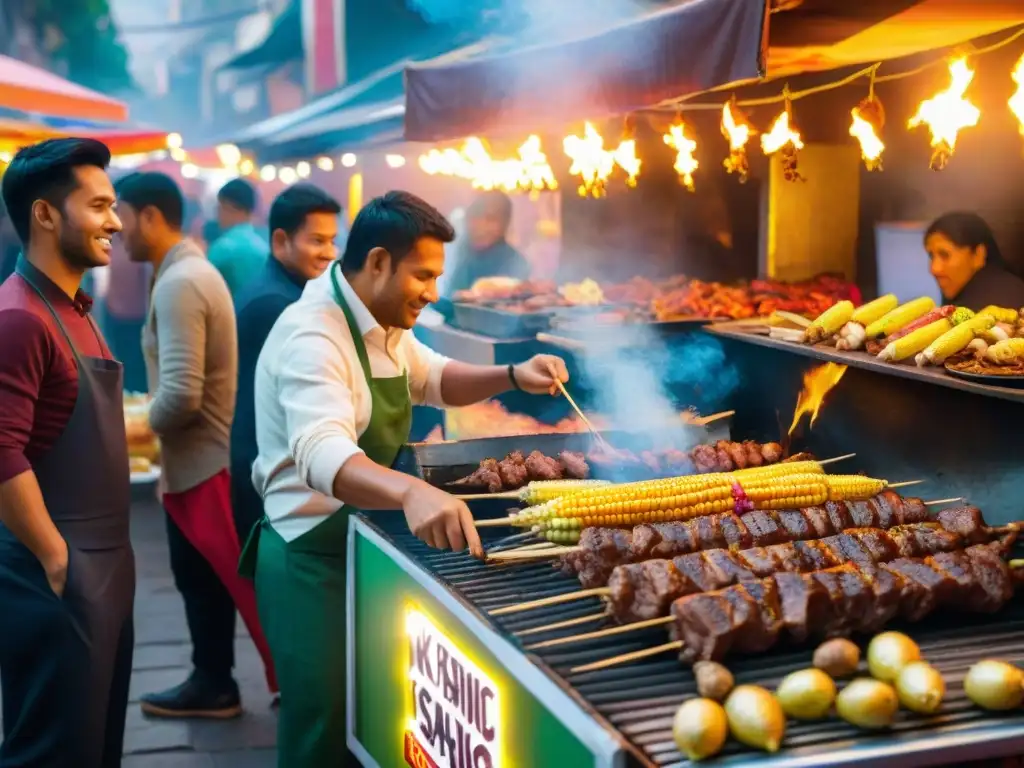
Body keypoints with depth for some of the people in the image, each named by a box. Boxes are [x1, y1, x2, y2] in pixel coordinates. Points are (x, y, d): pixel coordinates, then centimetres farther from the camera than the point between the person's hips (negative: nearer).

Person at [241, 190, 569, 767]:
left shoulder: (382, 322, 6)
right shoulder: (313, 336, -26)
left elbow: (433, 378, 23)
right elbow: (323, 455, -43)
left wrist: (513, 377, 3)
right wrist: (411, 492, -62)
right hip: (313, 558, -9)